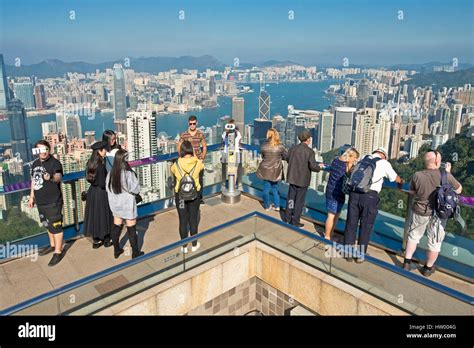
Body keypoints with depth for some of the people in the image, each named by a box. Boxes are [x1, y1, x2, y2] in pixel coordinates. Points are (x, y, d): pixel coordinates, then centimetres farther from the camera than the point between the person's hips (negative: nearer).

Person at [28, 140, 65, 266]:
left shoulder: (54, 162, -15)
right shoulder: (35, 163, 8)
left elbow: (58, 177, -33)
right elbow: (33, 180, 19)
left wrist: (51, 177, -56)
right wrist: (32, 196, 20)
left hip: (53, 201, -8)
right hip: (40, 201, 8)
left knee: (55, 226, -2)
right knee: (48, 225, 21)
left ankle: (58, 252, 8)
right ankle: (52, 245, 38)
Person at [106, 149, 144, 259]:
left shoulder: (110, 174, -6)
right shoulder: (129, 174, -22)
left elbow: (108, 189, 4)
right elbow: (136, 189, -14)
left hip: (115, 204, 5)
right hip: (128, 205, -5)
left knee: (116, 227, 17)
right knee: (131, 229, 7)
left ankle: (116, 250, 30)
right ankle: (135, 252, 17)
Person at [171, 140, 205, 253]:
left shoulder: (177, 164, -12)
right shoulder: (197, 163, -11)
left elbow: (172, 170, 12)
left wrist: (180, 158, 20)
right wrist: (195, 156, 23)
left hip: (180, 195, -1)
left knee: (183, 220, 10)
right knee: (193, 219, 13)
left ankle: (184, 246, 22)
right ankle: (194, 245, 26)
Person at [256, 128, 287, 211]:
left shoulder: (264, 146, -13)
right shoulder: (280, 146, -14)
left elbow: (262, 156, 1)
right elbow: (286, 157, -2)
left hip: (266, 170, 0)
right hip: (276, 171, 0)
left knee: (266, 188, 14)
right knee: (275, 188, 18)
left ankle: (267, 206, 26)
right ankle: (277, 205, 24)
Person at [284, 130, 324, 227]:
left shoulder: (293, 148, -2)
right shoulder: (310, 151, -16)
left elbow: (288, 160, 11)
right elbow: (313, 166, -19)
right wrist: (319, 166, 2)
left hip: (292, 178, 4)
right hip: (303, 180, -4)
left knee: (290, 198, 17)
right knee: (299, 201, 8)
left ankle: (287, 218, 28)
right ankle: (295, 221, 16)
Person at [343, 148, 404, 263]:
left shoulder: (362, 160, 19)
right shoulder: (384, 163, 10)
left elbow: (352, 175, 24)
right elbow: (396, 178, 24)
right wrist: (401, 182, 47)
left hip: (354, 193, 3)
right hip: (369, 196, -3)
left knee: (351, 224, 13)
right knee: (365, 227, 11)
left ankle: (348, 253, 23)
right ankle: (360, 255, 22)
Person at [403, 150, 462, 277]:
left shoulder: (417, 175, -17)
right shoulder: (445, 175, -20)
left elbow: (412, 191, 0)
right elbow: (458, 190, -2)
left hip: (420, 212, 1)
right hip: (438, 214, 0)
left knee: (413, 236, 21)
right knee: (434, 241, 16)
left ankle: (407, 262, 26)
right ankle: (428, 268, 29)